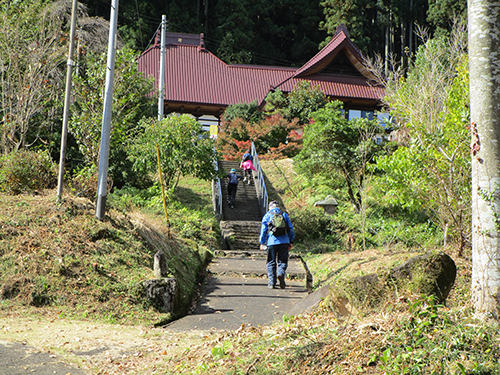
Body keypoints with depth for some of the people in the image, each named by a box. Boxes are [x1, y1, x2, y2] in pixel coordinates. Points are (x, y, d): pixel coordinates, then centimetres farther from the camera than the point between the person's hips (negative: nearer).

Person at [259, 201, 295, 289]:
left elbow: (263, 230, 5)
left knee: (271, 263, 7)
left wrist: (262, 243, 7)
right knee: (282, 261, 6)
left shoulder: (267, 216, 9)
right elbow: (291, 229, 11)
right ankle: (281, 273, -25)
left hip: (272, 242, -1)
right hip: (284, 241, 1)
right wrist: (291, 242, 15)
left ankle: (272, 283, 3)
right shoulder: (284, 215, 13)